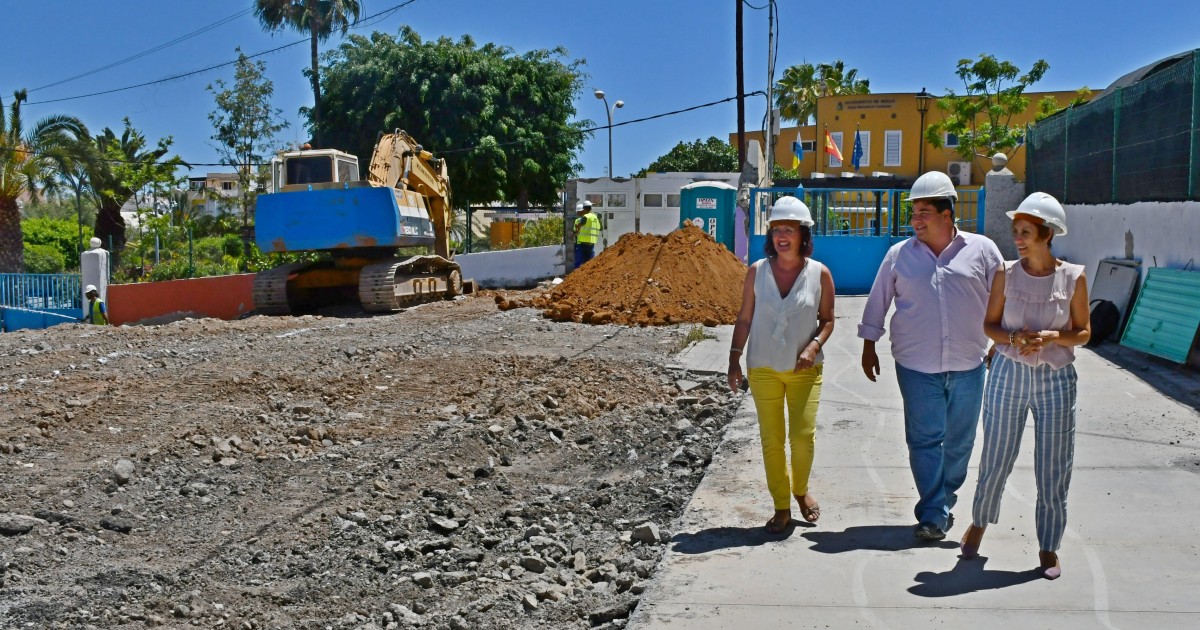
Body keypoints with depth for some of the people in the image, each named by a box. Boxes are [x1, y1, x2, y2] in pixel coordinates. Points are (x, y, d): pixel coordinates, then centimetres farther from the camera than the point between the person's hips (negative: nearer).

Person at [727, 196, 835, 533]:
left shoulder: (820, 274, -5)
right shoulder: (757, 272, -4)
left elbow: (827, 319, 4)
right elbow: (744, 318, 2)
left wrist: (815, 345, -14)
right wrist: (734, 359, -2)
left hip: (805, 368, 0)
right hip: (763, 369, 1)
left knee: (804, 435, -4)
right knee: (772, 440, 4)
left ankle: (801, 489, 27)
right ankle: (782, 507, 19)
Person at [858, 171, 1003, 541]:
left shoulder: (981, 250, 1)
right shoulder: (900, 254, 3)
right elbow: (878, 302, 10)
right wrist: (869, 345, 10)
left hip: (968, 366, 1)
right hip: (916, 366, -1)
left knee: (960, 441, 11)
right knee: (924, 440, -2)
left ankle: (942, 500, 30)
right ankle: (934, 515, 5)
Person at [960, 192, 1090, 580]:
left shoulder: (1073, 277, -5)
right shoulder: (1007, 275, -3)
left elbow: (1083, 332, 1)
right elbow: (989, 325, 3)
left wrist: (1051, 337, -18)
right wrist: (1015, 337, -17)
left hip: (1056, 380, 0)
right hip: (1009, 374, 1)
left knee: (1053, 467, 4)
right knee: (996, 459, 10)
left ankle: (1049, 547, 20)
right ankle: (979, 523, 34)